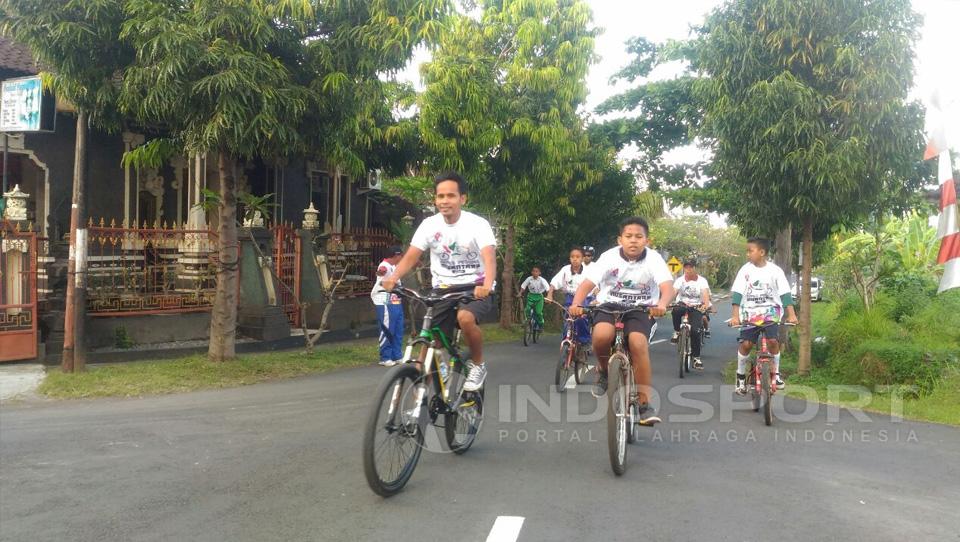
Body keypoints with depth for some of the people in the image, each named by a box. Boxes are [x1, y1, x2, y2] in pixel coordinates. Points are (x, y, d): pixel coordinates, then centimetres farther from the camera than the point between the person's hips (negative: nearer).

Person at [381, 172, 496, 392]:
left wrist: (487, 286, -46)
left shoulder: (477, 224, -12)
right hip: (443, 289, 4)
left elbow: (489, 258, -26)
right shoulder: (429, 225, -2)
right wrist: (392, 278, -27)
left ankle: (477, 364, -8)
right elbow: (410, 257, -7)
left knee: (465, 317, -34)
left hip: (475, 288, -4)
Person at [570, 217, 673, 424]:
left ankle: (644, 403, -15)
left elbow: (667, 286, -23)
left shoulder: (654, 259, -9)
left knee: (638, 342, -29)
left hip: (641, 310, 0)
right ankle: (604, 370, 2)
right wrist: (576, 304, -35)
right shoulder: (609, 257, -9)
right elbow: (587, 283, -16)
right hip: (610, 306, 0)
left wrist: (662, 304, -45)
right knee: (601, 335, -32)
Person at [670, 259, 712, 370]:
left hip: (696, 308, 0)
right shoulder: (680, 280, -4)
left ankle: (696, 358, -3)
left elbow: (705, 294, -22)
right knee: (676, 310, -37)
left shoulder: (702, 280, -6)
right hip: (683, 304, 0)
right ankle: (677, 332, -12)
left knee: (695, 331, -18)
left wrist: (706, 305, -44)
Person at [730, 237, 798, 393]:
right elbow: (738, 294, -8)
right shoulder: (745, 270, -4)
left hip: (770, 312, -1)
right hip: (750, 313, 1)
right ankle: (741, 375, 11)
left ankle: (776, 373, 3)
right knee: (745, 344, -9)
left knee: (772, 341, -18)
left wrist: (792, 315, -18)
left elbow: (785, 294, -8)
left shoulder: (775, 270, -5)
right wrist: (735, 316, -18)